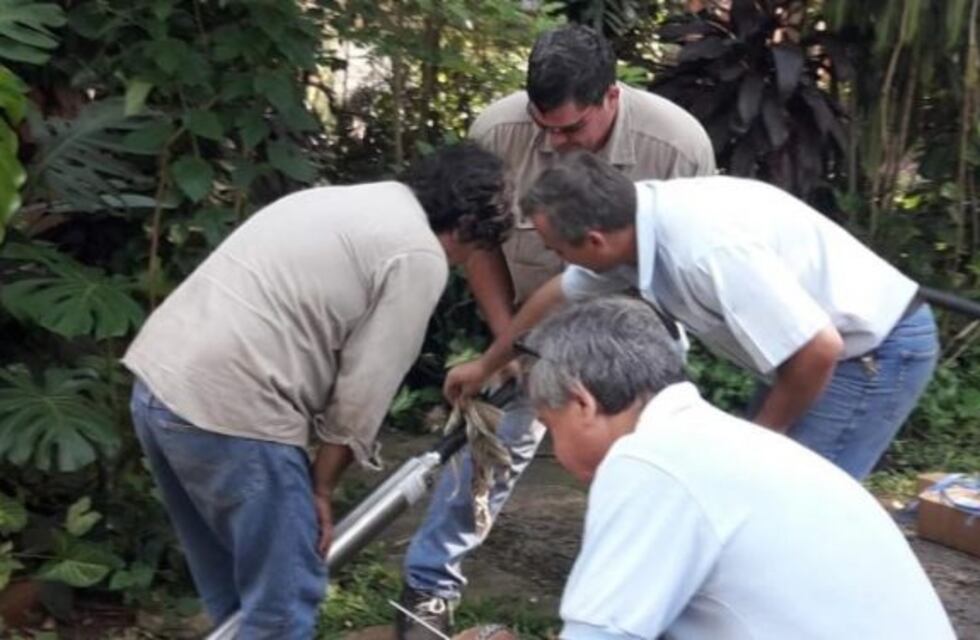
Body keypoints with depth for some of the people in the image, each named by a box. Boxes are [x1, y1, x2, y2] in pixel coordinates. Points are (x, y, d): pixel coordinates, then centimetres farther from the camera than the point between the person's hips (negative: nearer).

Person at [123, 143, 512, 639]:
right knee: (284, 598, 4)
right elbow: (364, 389, -5)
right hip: (226, 407, -9)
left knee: (231, 587, 22)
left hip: (157, 380, 9)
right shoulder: (420, 256, -4)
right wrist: (321, 487, 8)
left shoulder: (350, 204, 23)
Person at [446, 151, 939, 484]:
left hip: (879, 349, -9)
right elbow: (560, 297, 16)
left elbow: (820, 348, -31)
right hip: (834, 344, 9)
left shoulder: (706, 247, -32)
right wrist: (485, 366, 30)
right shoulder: (628, 220, -3)